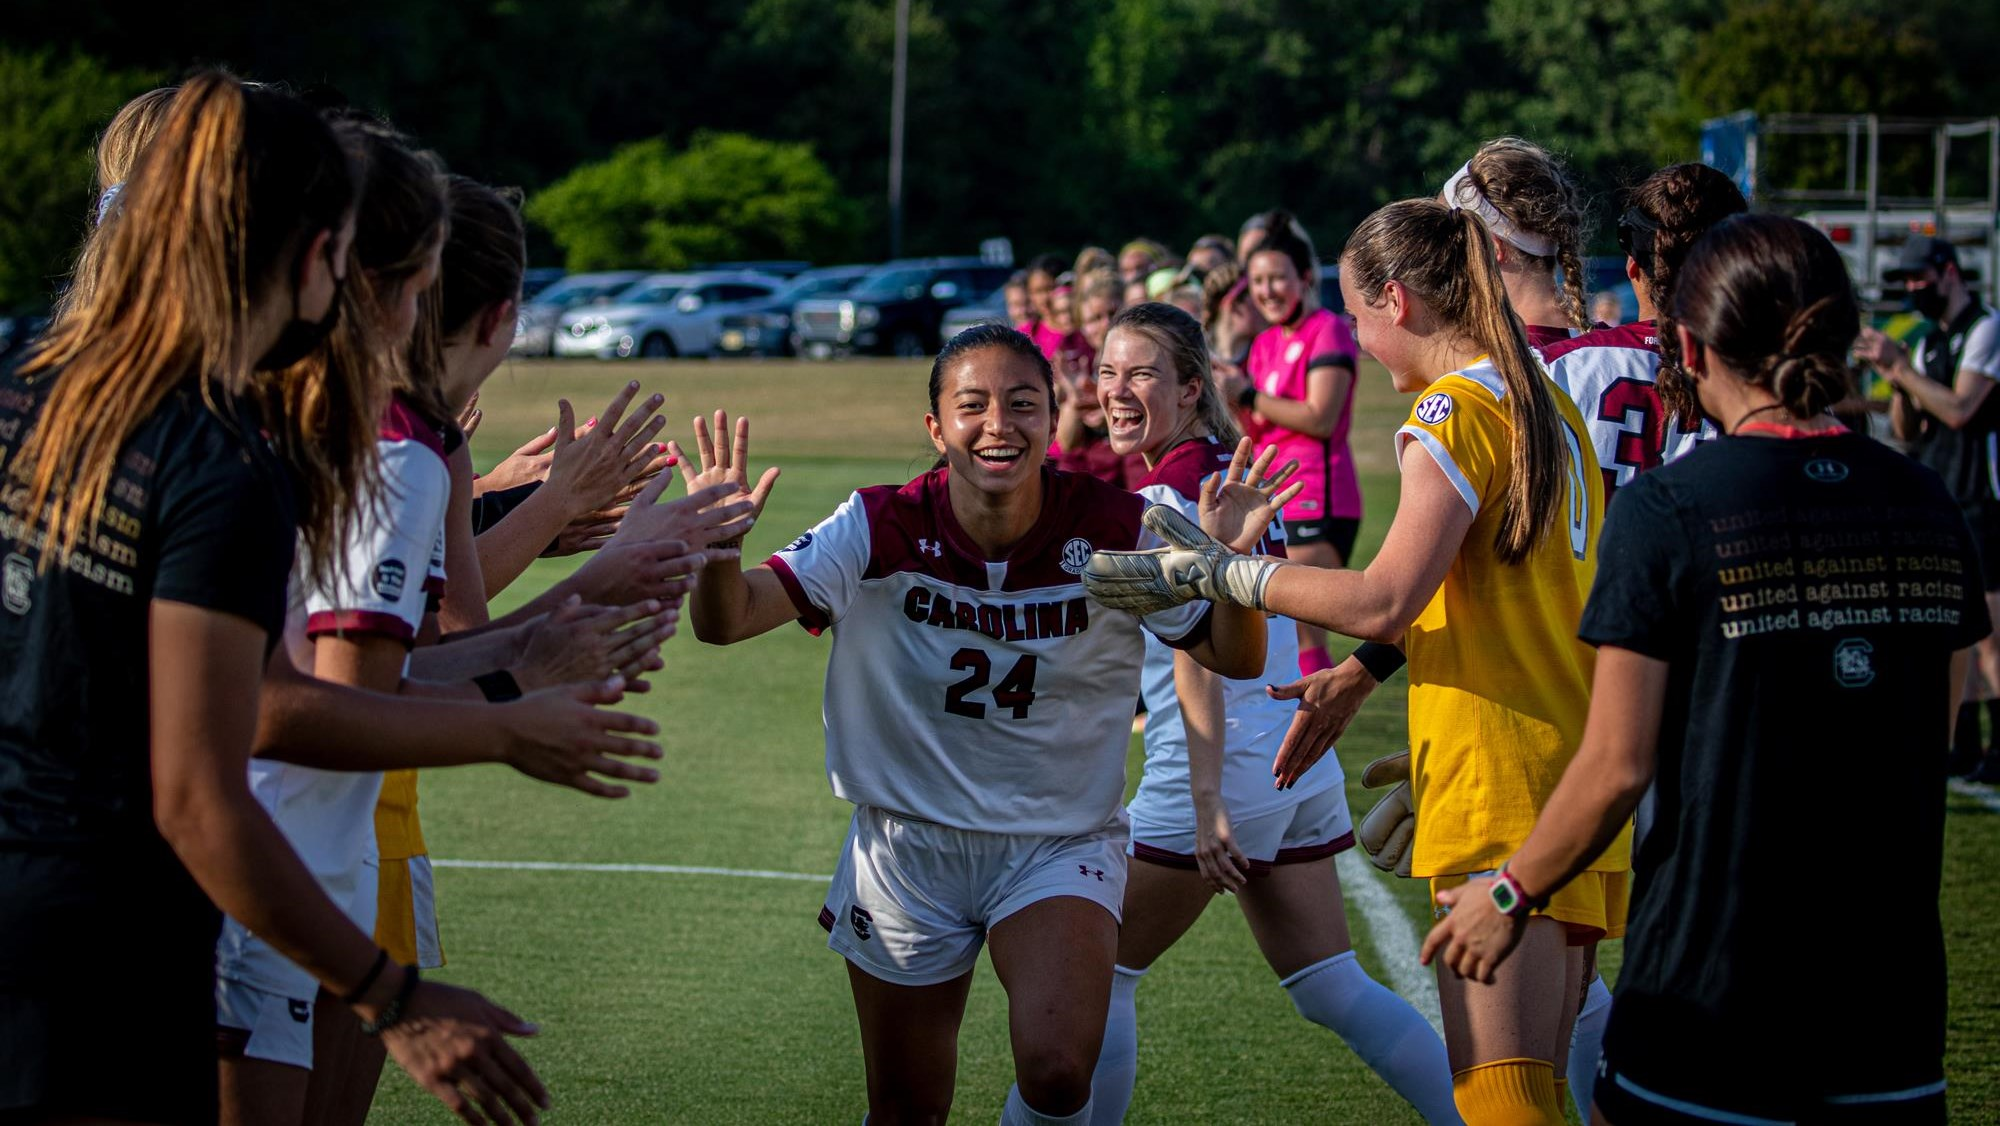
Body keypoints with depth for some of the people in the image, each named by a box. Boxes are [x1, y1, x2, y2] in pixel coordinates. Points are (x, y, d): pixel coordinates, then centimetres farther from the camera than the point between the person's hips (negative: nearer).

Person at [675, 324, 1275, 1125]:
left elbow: (1235, 660, -7)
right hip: (907, 843, 1)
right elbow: (726, 621, -19)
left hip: (1062, 844, -1)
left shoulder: (1113, 531, -13)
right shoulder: (882, 529, -14)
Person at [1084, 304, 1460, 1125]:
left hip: (1226, 769, -9)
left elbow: (1197, 656, -20)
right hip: (1302, 765, 9)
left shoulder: (1166, 495, -15)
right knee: (1330, 989, 12)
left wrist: (1206, 799, -22)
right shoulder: (1233, 469, 11)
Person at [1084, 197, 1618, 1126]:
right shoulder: (1548, 405, 17)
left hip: (1503, 788, -9)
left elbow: (1383, 603, -18)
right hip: (1575, 770, 9)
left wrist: (1215, 572, -9)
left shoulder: (1457, 408, -11)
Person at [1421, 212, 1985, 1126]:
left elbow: (1619, 766, -11)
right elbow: (1936, 732, 13)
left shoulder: (1667, 511, -12)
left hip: (1712, 983, -4)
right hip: (1892, 990, 4)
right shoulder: (1927, 506, 3)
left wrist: (1510, 895, 3)